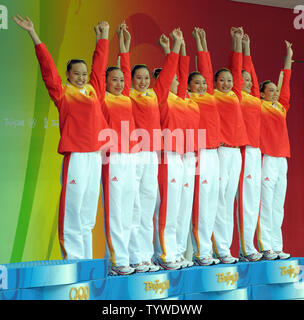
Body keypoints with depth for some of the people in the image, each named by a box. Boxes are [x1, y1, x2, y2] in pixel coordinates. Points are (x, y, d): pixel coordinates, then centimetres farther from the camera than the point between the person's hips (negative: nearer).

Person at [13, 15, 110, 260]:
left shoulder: (94, 91, 15)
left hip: (96, 155, 6)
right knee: (72, 205, -5)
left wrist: (103, 36, 34)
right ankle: (72, 259, 1)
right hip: (75, 155, -5)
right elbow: (48, 68, -2)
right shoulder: (62, 93, 2)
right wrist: (34, 35, -4)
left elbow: (99, 65, 25)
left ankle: (87, 260, 17)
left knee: (89, 208, 10)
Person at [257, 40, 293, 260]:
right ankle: (265, 247, 0)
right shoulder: (258, 106, -2)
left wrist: (288, 57, 32)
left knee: (278, 206, 9)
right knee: (265, 205, -5)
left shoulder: (281, 107, 15)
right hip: (266, 159, -7)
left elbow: (286, 83, 26)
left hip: (282, 160, 7)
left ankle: (277, 246, 15)